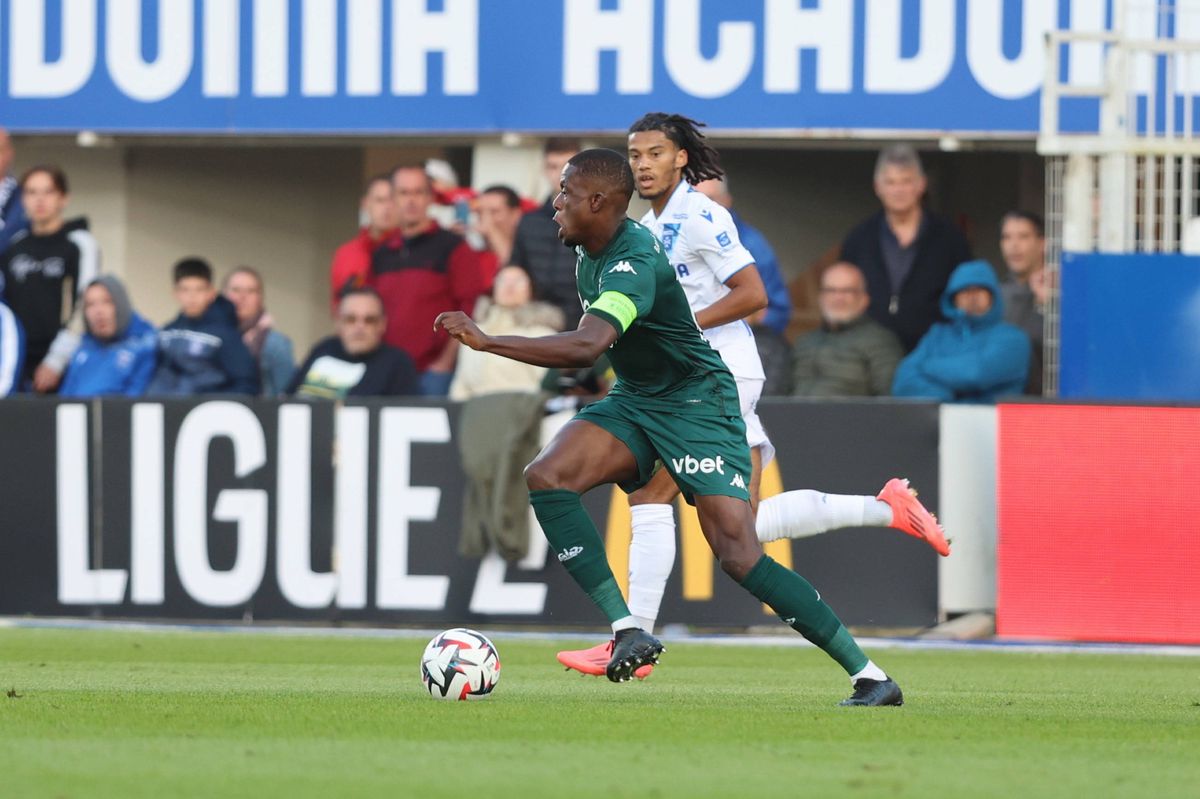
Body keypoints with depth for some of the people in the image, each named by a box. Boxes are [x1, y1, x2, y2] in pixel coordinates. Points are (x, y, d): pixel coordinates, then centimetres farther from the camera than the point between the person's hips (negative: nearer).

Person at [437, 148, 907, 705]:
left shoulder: (635, 263, -26)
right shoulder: (590, 253, 4)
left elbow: (587, 346, -42)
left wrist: (486, 342, -39)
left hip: (696, 403, -9)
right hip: (634, 402, 9)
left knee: (739, 556, -18)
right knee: (545, 476, -17)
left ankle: (870, 677, -10)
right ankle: (627, 631, -21)